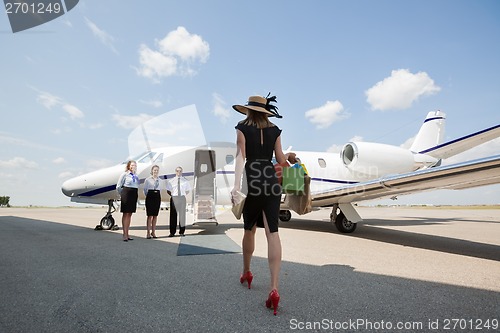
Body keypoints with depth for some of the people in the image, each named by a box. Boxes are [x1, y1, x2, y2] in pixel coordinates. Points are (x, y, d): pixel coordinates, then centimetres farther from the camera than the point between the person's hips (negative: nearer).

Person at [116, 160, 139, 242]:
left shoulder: (136, 176, 13)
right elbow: (118, 186, -2)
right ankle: (124, 234, 2)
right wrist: (122, 194, 3)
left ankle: (127, 234, 15)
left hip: (134, 195, 6)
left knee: (130, 214, 8)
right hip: (126, 194, -5)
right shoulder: (124, 174, -3)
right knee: (125, 214, -2)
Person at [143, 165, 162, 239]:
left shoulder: (159, 180, 12)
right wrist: (147, 196, 8)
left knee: (155, 215, 6)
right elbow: (145, 189, 6)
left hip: (157, 197, 4)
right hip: (150, 196, -4)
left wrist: (160, 198, 9)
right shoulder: (148, 179, 0)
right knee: (150, 215, -4)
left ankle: (153, 232, 15)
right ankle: (148, 232, 3)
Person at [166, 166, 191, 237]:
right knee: (173, 215, 1)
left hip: (182, 198, 1)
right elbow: (168, 190, 9)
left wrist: (184, 195, 2)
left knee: (182, 214, 4)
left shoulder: (185, 181, 8)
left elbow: (188, 190, 15)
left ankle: (182, 232, 13)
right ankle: (172, 232, 9)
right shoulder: (171, 181, 4)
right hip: (174, 198, -1)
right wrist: (172, 195, -3)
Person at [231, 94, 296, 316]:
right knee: (272, 232, -5)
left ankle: (246, 272, 36)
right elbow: (281, 160, 11)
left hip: (252, 181, -1)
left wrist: (236, 185, -19)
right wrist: (290, 157, 34)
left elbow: (240, 157, -11)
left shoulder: (242, 129, 2)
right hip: (271, 182, 2)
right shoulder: (274, 131, 9)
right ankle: (274, 287, -13)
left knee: (249, 230, 16)